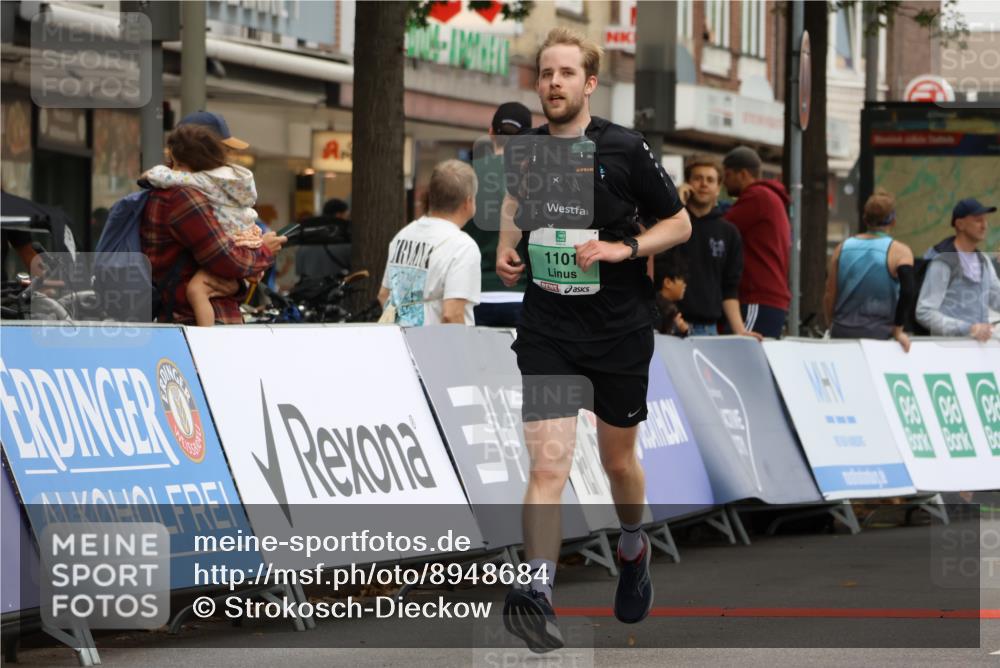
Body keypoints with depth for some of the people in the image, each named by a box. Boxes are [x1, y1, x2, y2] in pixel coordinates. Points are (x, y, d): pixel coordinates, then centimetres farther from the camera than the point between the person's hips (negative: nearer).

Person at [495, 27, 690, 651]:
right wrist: (507, 251, 4)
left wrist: (624, 248, -17)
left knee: (618, 459, 16)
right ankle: (538, 595, -19)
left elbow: (679, 223, -1)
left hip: (620, 328, -1)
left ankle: (634, 549, 46)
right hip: (547, 330, 1)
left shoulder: (625, 149, -9)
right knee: (548, 464, -15)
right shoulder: (522, 150, 1)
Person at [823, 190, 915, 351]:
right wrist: (898, 330, -8)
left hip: (842, 332, 4)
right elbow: (907, 291, -17)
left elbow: (830, 295, 8)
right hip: (878, 334, -4)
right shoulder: (899, 251, -3)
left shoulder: (842, 248, 8)